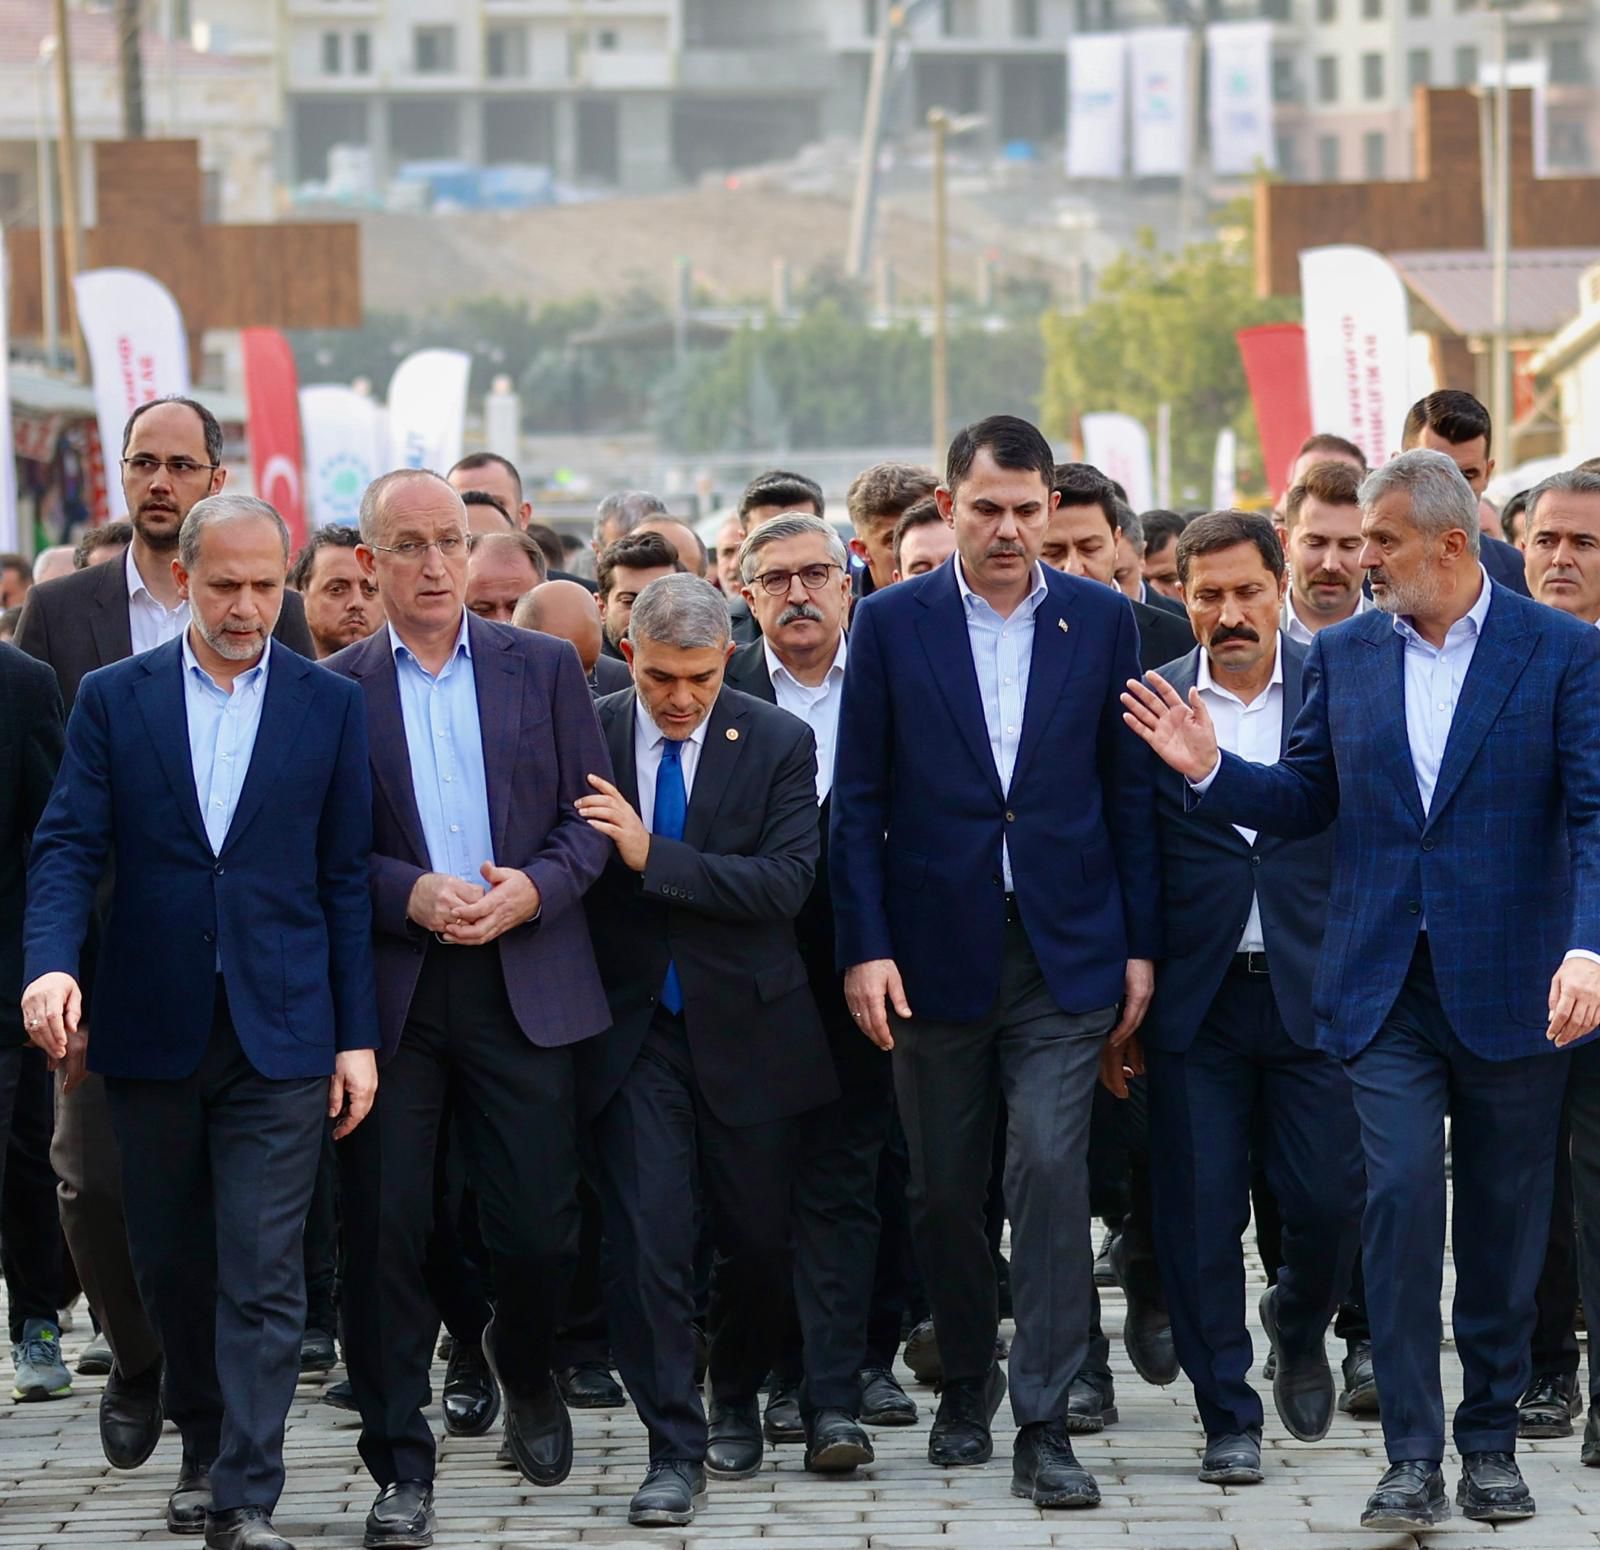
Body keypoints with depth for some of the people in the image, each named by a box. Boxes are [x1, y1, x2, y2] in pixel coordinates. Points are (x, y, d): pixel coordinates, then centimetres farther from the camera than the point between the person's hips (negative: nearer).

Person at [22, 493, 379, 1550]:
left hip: (280, 1034, -2)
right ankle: (203, 1450, 30)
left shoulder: (331, 706, 4)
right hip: (151, 1029, 2)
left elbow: (346, 878, 4)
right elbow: (68, 847, -2)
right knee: (173, 1264, 12)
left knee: (263, 1275, -7)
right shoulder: (114, 700, 4)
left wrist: (357, 1036, 0)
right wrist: (52, 965, -20)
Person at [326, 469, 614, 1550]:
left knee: (540, 1227, 0)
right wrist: (410, 895, -15)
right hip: (389, 988, -1)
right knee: (385, 1228, -2)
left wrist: (535, 887, -11)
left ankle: (523, 1368, 33)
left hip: (525, 986, 1)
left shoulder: (545, 668, 8)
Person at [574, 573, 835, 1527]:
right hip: (632, 1027, 0)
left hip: (745, 1027, 1)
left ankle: (737, 1402, 37)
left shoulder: (780, 743, -4)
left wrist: (653, 855, -22)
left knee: (760, 1236, 11)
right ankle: (674, 1452, 0)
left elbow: (786, 882, -14)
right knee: (647, 1241, -8)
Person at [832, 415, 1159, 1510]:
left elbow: (1130, 791, 6)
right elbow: (858, 799, 1)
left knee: (1052, 1172, -11)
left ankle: (1045, 1427, -9)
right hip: (936, 955, 1)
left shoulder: (1101, 621, 3)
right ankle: (968, 1384, 29)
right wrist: (865, 947, -6)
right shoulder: (892, 625, 1)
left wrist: (1140, 946, 3)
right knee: (943, 1191, 9)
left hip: (1065, 954, -1)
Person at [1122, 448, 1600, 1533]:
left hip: (1511, 989, -1)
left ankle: (1492, 1442, 21)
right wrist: (1210, 770, -4)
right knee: (1402, 1198, -11)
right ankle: (1414, 1457, -7)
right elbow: (1307, 801, 14)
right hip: (1388, 989, 2)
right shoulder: (1345, 655, 7)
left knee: (1506, 1223, 8)